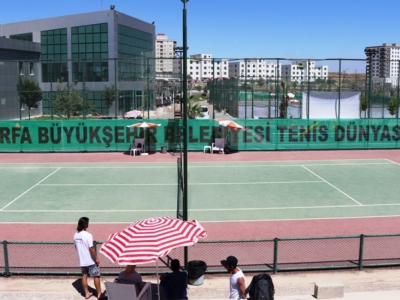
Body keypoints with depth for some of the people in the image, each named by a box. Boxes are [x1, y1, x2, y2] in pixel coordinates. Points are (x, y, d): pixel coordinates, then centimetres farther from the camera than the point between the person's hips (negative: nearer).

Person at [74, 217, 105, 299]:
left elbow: (76, 247, 12)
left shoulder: (76, 235, 0)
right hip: (90, 260, -6)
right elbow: (91, 248, -23)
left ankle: (87, 293, 23)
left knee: (84, 276, 15)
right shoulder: (88, 235, -22)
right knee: (96, 276, 6)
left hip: (82, 260, 6)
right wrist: (96, 258, -13)